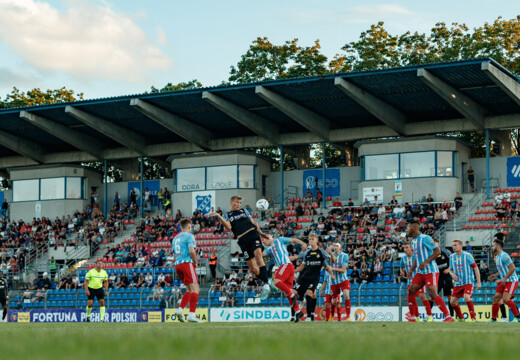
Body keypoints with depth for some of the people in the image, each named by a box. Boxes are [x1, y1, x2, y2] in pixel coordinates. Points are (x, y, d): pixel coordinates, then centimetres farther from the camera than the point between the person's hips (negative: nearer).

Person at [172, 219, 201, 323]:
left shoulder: (175, 238, 20)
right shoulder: (189, 236, -3)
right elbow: (192, 251, -16)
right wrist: (195, 262, 0)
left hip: (177, 265, 8)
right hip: (187, 263, -8)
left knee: (190, 290, 15)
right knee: (195, 289, -9)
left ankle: (180, 310, 2)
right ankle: (192, 315, -19)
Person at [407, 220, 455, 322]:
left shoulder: (425, 238, -13)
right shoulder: (413, 241, 16)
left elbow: (437, 251, -17)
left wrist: (426, 262, -23)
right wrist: (412, 269, 12)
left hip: (431, 271, -9)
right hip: (421, 272, 9)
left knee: (433, 294, -17)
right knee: (411, 291, 4)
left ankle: (449, 317, -17)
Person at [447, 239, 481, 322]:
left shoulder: (467, 255, -9)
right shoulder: (452, 257, 6)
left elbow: (475, 268, -6)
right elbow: (450, 269, 18)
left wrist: (478, 282, -10)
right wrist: (452, 274, -7)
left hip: (468, 282, -6)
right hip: (458, 283, 6)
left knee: (466, 297, -29)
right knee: (453, 301, 1)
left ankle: (473, 318, -19)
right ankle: (461, 318, 21)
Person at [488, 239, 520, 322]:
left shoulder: (504, 256, -19)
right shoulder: (497, 257, 12)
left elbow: (512, 268, -25)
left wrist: (505, 279, -22)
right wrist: (495, 275, 10)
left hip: (512, 281, -10)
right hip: (504, 281, 10)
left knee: (505, 299, -19)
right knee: (496, 298, 3)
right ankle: (493, 319, 10)